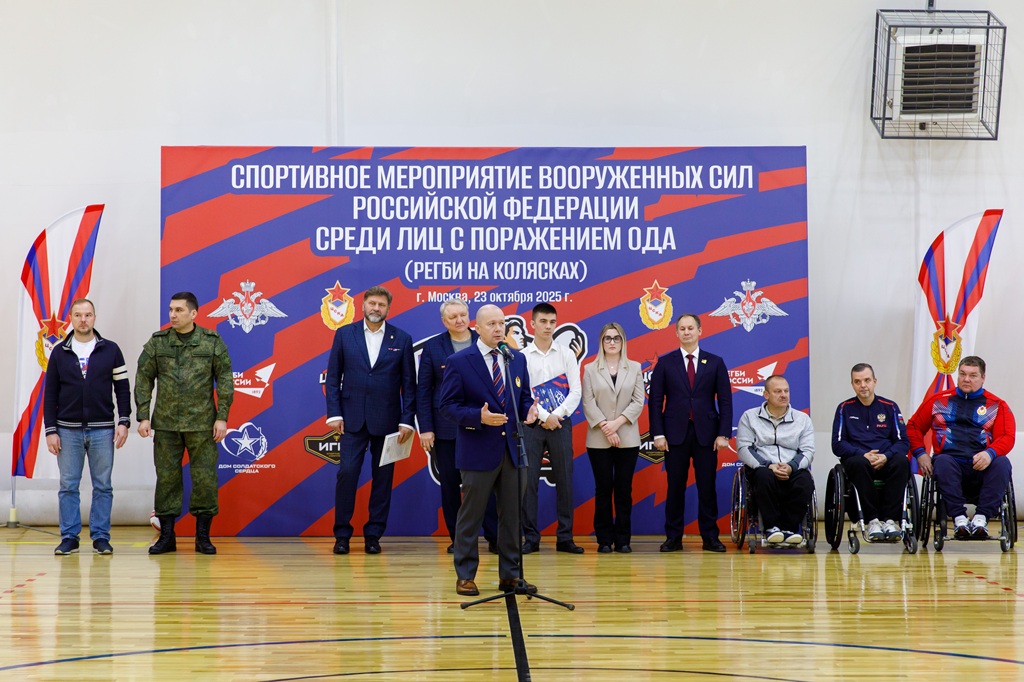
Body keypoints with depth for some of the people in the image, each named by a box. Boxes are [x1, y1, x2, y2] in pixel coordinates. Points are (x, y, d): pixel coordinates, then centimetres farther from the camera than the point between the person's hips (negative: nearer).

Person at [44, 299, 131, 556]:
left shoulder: (110, 350, 4)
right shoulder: (59, 353, 5)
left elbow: (122, 388, 5)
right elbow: (50, 394, 5)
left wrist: (124, 421, -4)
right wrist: (50, 430, -1)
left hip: (102, 430, 0)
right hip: (68, 430, 1)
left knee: (103, 486, 3)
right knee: (68, 486, 3)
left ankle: (101, 537, 9)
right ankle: (69, 537, 9)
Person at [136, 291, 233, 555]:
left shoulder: (212, 342, 1)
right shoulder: (157, 342, 4)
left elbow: (225, 380, 2)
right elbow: (143, 379, 6)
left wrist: (222, 417, -4)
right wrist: (143, 416, -1)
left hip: (201, 424, -1)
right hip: (165, 424, 1)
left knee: (205, 479, 0)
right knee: (167, 478, 5)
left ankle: (203, 536, 10)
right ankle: (167, 536, 13)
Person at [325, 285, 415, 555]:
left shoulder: (402, 339, 4)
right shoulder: (344, 334, 4)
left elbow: (409, 383, 4)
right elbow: (333, 377, 5)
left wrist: (407, 421, -3)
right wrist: (334, 414, -4)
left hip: (386, 419, 1)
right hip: (353, 419, 0)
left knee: (383, 477, 4)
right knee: (347, 473, -5)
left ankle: (373, 535, 12)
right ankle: (342, 534, 4)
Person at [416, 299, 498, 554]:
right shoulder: (432, 347, 3)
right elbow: (423, 390, 2)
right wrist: (425, 428, -5)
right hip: (446, 427, 1)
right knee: (450, 484, 5)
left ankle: (494, 538, 4)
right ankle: (457, 539, 14)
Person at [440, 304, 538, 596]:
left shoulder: (517, 359, 10)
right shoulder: (459, 362, -5)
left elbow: (524, 396, 15)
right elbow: (448, 405, -7)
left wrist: (529, 410, -8)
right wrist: (479, 417, -22)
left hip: (511, 450, 5)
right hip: (478, 451, -5)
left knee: (512, 516, 8)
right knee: (471, 516, 2)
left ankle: (510, 575, 17)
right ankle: (465, 576, 11)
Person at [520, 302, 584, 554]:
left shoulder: (567, 354, 7)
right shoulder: (522, 356, 3)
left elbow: (575, 391, 1)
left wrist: (557, 415, -10)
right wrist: (544, 417, -11)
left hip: (560, 424, 1)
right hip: (532, 424, -1)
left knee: (564, 480, 1)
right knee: (529, 481, -3)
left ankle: (565, 537, 7)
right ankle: (530, 537, 3)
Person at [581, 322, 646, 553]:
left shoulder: (634, 368, 8)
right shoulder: (590, 369, 5)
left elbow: (638, 401, 1)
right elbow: (588, 403, -2)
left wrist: (617, 423, -12)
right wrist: (605, 428, -13)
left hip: (627, 439, 1)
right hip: (599, 440, -1)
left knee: (624, 488, 1)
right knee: (603, 488, 1)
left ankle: (623, 539, 5)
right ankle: (604, 539, 5)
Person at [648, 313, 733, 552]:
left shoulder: (715, 362, 7)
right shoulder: (665, 362, 5)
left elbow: (725, 401, 4)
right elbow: (655, 401, 3)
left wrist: (723, 434, -4)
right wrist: (658, 434, -6)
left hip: (706, 434, 0)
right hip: (675, 434, 0)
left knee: (707, 487, 2)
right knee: (675, 487, 1)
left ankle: (710, 537, 7)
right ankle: (673, 537, 7)